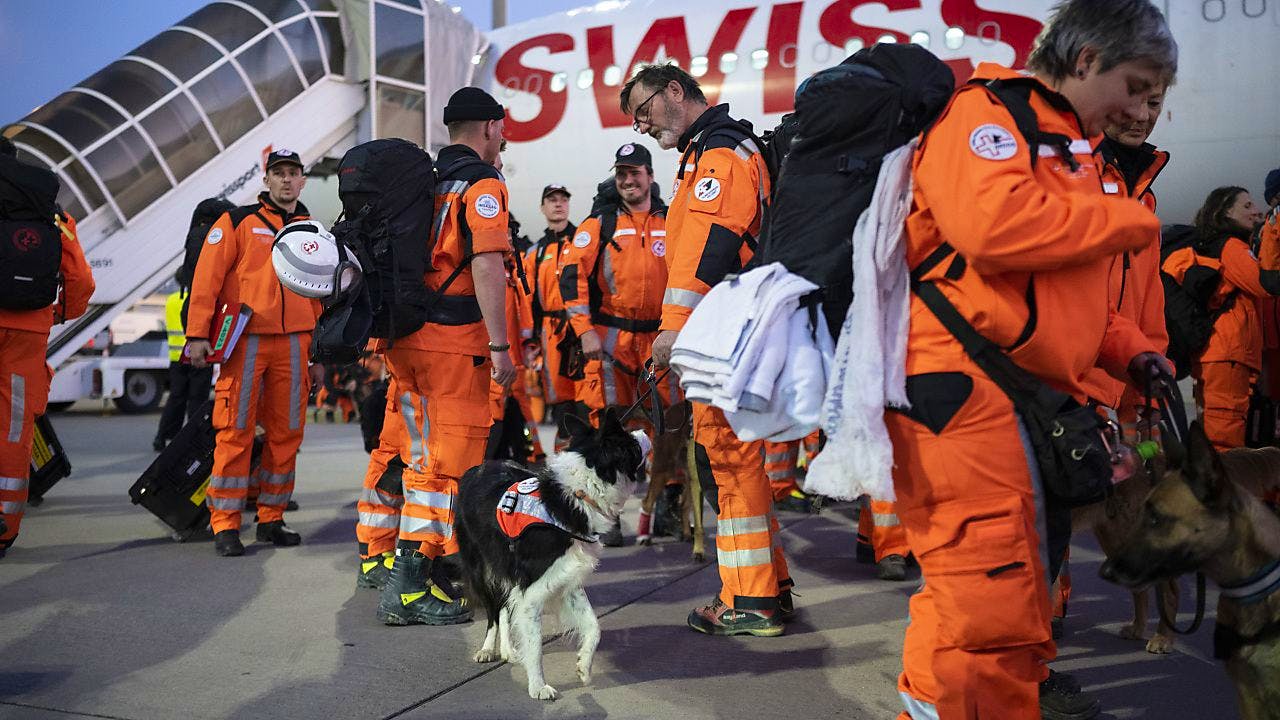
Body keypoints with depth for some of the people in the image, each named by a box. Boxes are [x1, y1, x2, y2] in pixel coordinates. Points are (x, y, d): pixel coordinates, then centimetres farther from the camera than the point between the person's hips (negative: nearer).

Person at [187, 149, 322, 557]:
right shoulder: (238, 222, 5)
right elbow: (207, 276, -2)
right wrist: (197, 334, -10)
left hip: (293, 344, 4)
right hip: (244, 342, -4)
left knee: (287, 433, 5)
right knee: (236, 432, -5)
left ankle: (271, 519, 16)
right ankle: (225, 526, 1)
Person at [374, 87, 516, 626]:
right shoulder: (483, 183, -7)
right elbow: (487, 265, -18)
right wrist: (500, 346, -19)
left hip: (407, 336, 8)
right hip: (454, 339, -8)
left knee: (429, 457, 16)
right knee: (452, 461, -3)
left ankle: (438, 574, 25)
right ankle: (409, 586, -3)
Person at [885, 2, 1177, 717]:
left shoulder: (1068, 145, 25)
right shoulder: (989, 109, -7)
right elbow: (992, 222, -28)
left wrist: (1129, 348, 12)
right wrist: (1129, 221, -12)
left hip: (1031, 389, 11)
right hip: (962, 383, -11)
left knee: (1026, 571, 25)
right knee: (987, 597, -13)